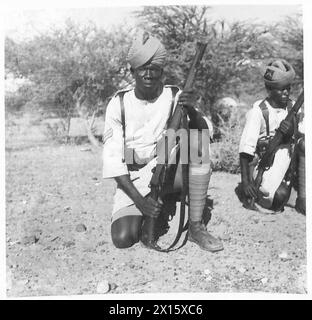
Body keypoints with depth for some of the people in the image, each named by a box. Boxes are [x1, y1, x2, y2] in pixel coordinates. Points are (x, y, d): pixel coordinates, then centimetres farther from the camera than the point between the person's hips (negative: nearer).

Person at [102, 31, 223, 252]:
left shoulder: (175, 97, -5)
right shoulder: (118, 104, -6)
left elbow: (205, 132, -14)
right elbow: (113, 157, -10)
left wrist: (191, 110, -35)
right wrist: (139, 199, -20)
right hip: (133, 180, -1)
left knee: (199, 143, -27)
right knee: (123, 239, -22)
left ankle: (196, 227, -18)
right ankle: (145, 212, 15)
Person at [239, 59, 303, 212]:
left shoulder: (293, 107, -1)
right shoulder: (258, 111, -17)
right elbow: (245, 148, -21)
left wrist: (291, 132, -23)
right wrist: (245, 181, -26)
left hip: (286, 165, 6)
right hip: (264, 166, -6)